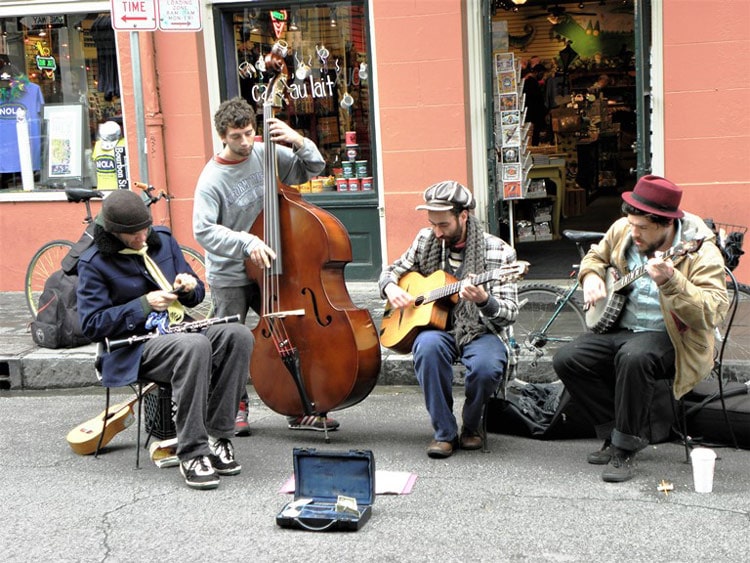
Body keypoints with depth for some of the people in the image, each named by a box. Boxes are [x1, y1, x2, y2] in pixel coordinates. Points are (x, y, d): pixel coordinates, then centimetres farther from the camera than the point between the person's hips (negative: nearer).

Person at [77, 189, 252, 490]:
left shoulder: (163, 240, 13)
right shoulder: (93, 263, -3)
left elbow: (197, 294, 21)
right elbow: (91, 324, -8)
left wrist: (190, 286, -4)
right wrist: (144, 304, -15)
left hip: (181, 331, 6)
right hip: (137, 348, -6)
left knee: (239, 335, -25)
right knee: (195, 345, -38)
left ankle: (217, 437, -21)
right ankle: (191, 454, -32)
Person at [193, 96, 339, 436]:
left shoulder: (266, 155, -3)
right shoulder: (213, 178, -15)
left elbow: (313, 169, 6)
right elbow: (203, 230, -23)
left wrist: (299, 142, -13)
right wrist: (247, 243, -32)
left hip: (267, 268, 4)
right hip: (229, 275, -4)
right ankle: (237, 408, 24)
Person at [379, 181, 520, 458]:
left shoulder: (499, 252, -6)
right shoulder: (426, 240, 6)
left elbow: (510, 314, -9)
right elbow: (391, 271, 20)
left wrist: (483, 300, -31)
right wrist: (391, 288, -5)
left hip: (481, 331, -2)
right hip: (435, 327, 2)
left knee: (486, 367, -35)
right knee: (428, 345, -34)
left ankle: (471, 426, 0)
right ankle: (444, 432, -19)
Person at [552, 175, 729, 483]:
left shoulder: (701, 252, -19)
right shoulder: (622, 230, -1)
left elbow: (711, 314, -30)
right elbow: (596, 256, 21)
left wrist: (670, 282, -43)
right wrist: (591, 277, -2)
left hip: (670, 338, -6)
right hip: (619, 328, 6)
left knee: (634, 357, -38)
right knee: (566, 360, -14)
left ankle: (626, 449, -19)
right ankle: (615, 433, 2)